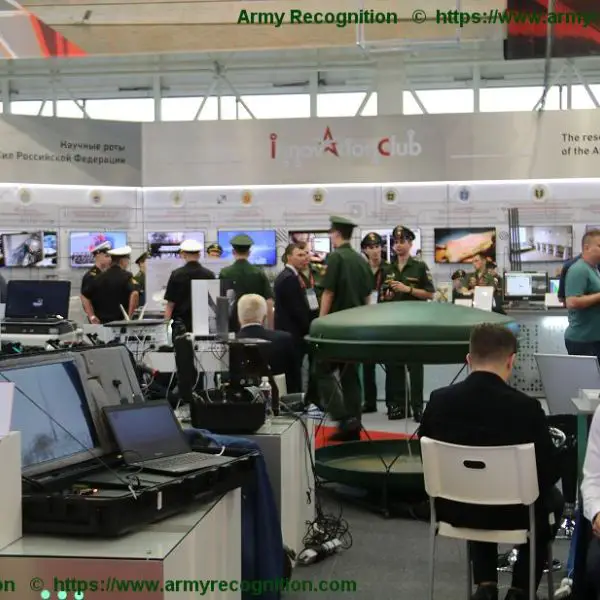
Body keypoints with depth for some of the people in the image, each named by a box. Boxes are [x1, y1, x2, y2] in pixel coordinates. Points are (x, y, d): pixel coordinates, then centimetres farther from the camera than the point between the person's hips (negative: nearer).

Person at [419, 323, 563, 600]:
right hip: (512, 513, -2)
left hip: (454, 510, 3)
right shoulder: (527, 407, -22)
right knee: (553, 498, 31)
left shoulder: (438, 400, -13)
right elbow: (549, 473, -11)